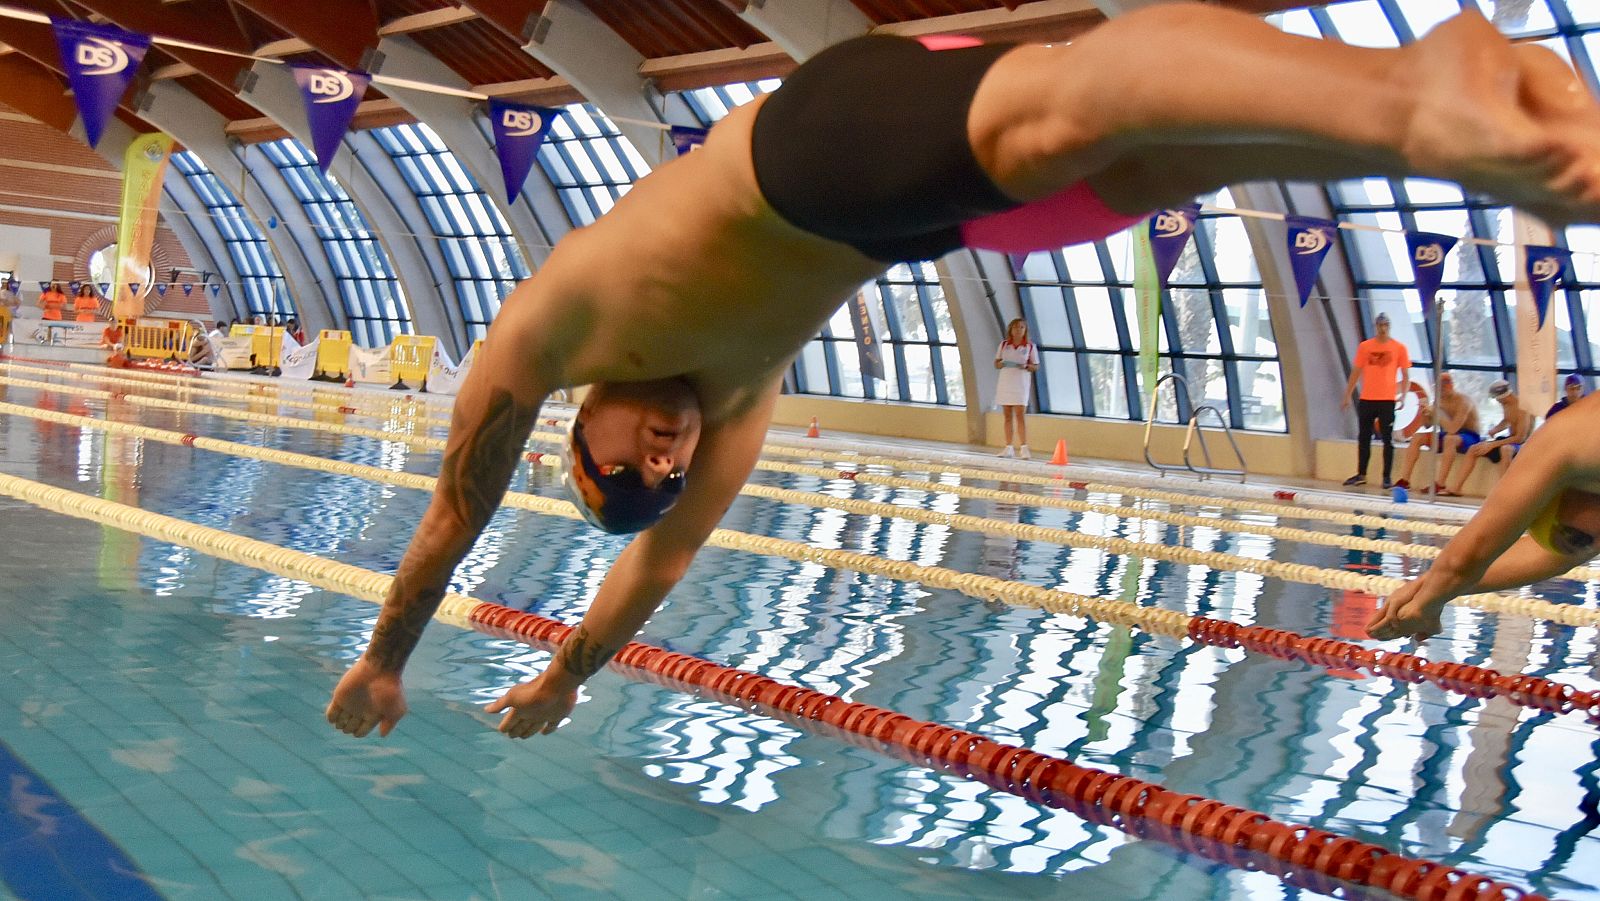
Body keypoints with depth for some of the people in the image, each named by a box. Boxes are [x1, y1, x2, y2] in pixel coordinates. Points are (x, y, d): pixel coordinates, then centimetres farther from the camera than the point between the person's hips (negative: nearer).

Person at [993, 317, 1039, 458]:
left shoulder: (1030, 346, 1)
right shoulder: (1004, 345, 8)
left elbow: (1036, 367, 4)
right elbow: (996, 363, 13)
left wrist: (1026, 366, -15)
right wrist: (1001, 364, -10)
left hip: (1021, 383, -3)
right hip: (1005, 382, 3)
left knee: (1019, 415, -11)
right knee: (1007, 416, 6)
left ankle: (1023, 448, -12)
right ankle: (1008, 448, 11)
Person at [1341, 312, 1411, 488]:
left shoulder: (1399, 348, 1)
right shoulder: (1364, 346, 6)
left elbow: (1406, 376, 3)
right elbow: (1355, 372, 11)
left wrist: (1403, 395, -11)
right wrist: (1347, 396, 7)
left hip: (1387, 400, -3)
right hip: (1366, 399, 3)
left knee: (1388, 440, -1)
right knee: (1363, 438, 8)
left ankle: (1387, 477, 4)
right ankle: (1361, 475, 18)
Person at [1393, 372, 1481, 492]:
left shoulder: (1463, 401, -20)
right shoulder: (1440, 400, 2)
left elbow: (1453, 429, -32)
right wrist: (1425, 414, -10)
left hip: (1469, 438, -7)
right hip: (1445, 436, 7)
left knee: (1450, 438, -38)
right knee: (1418, 437, -8)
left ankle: (1438, 484, -42)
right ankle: (1403, 480, -13)